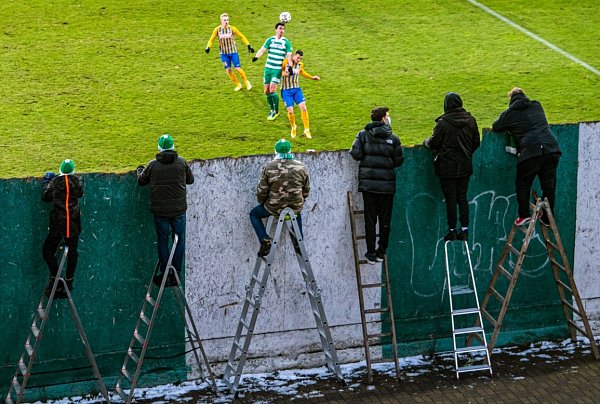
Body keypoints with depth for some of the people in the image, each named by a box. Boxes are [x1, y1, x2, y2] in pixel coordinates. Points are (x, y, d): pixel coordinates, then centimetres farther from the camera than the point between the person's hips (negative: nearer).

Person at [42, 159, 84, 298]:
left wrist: (47, 183, 20)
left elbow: (45, 197, 3)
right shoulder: (78, 181, -1)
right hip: (74, 222, 2)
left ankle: (55, 278, -3)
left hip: (58, 222, -2)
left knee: (48, 250, 8)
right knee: (72, 251, 12)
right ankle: (68, 281, 13)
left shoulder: (55, 181, -4)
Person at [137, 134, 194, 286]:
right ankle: (176, 274, 10)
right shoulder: (182, 162, -5)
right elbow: (190, 180, 9)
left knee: (162, 241, 10)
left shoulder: (153, 165, -5)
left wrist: (139, 170, 31)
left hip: (160, 211, 0)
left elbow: (141, 181, 9)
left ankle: (165, 275, 11)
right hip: (178, 209, 0)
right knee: (179, 241, 10)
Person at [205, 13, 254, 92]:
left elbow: (242, 36, 1)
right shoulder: (217, 30, -5)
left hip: (233, 52, -2)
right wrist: (208, 47, -12)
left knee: (238, 68, -6)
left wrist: (249, 45, -5)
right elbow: (211, 39, 6)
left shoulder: (232, 28, -9)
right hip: (223, 53, 2)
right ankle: (238, 85, 18)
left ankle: (246, 82, 17)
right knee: (228, 70, 0)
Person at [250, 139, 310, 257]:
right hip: (296, 207, 3)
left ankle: (265, 240, 5)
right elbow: (306, 190, 6)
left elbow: (262, 191, -8)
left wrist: (263, 203, 12)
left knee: (254, 214, 24)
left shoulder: (268, 167, -12)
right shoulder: (301, 167, -3)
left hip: (274, 208, -3)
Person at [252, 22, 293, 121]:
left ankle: (276, 112, 3)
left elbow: (289, 55, -7)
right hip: (268, 68, 4)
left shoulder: (286, 42, -1)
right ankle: (272, 110, 24)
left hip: (278, 69, -3)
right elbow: (262, 49, -6)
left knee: (272, 90, -15)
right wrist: (256, 57, -27)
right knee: (266, 91, 4)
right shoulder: (270, 40, 5)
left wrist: (290, 66, -24)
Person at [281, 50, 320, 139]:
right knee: (290, 111, -11)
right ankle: (293, 128, 19)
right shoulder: (285, 62, -13)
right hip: (286, 91, -4)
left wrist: (312, 77, 20)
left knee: (303, 107, -11)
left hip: (296, 89, 4)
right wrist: (283, 73, -23)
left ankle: (306, 130, -1)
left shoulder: (301, 64, 2)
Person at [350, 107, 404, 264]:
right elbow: (398, 161, -1)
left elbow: (355, 153, -10)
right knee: (385, 220, 10)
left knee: (370, 220, 4)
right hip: (387, 184, 0)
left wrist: (366, 158, 10)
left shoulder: (363, 135, -1)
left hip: (368, 183, 1)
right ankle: (381, 252, 14)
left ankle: (371, 254, 4)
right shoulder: (393, 138, -1)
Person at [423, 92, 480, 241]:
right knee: (462, 198, 10)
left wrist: (426, 142, 14)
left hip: (448, 167, -4)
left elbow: (434, 143, -8)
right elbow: (476, 142, 8)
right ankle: (464, 229, 6)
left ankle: (452, 231, 6)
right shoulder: (470, 120, 1)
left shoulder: (443, 123, -15)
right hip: (465, 166, 4)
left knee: (450, 199, 2)